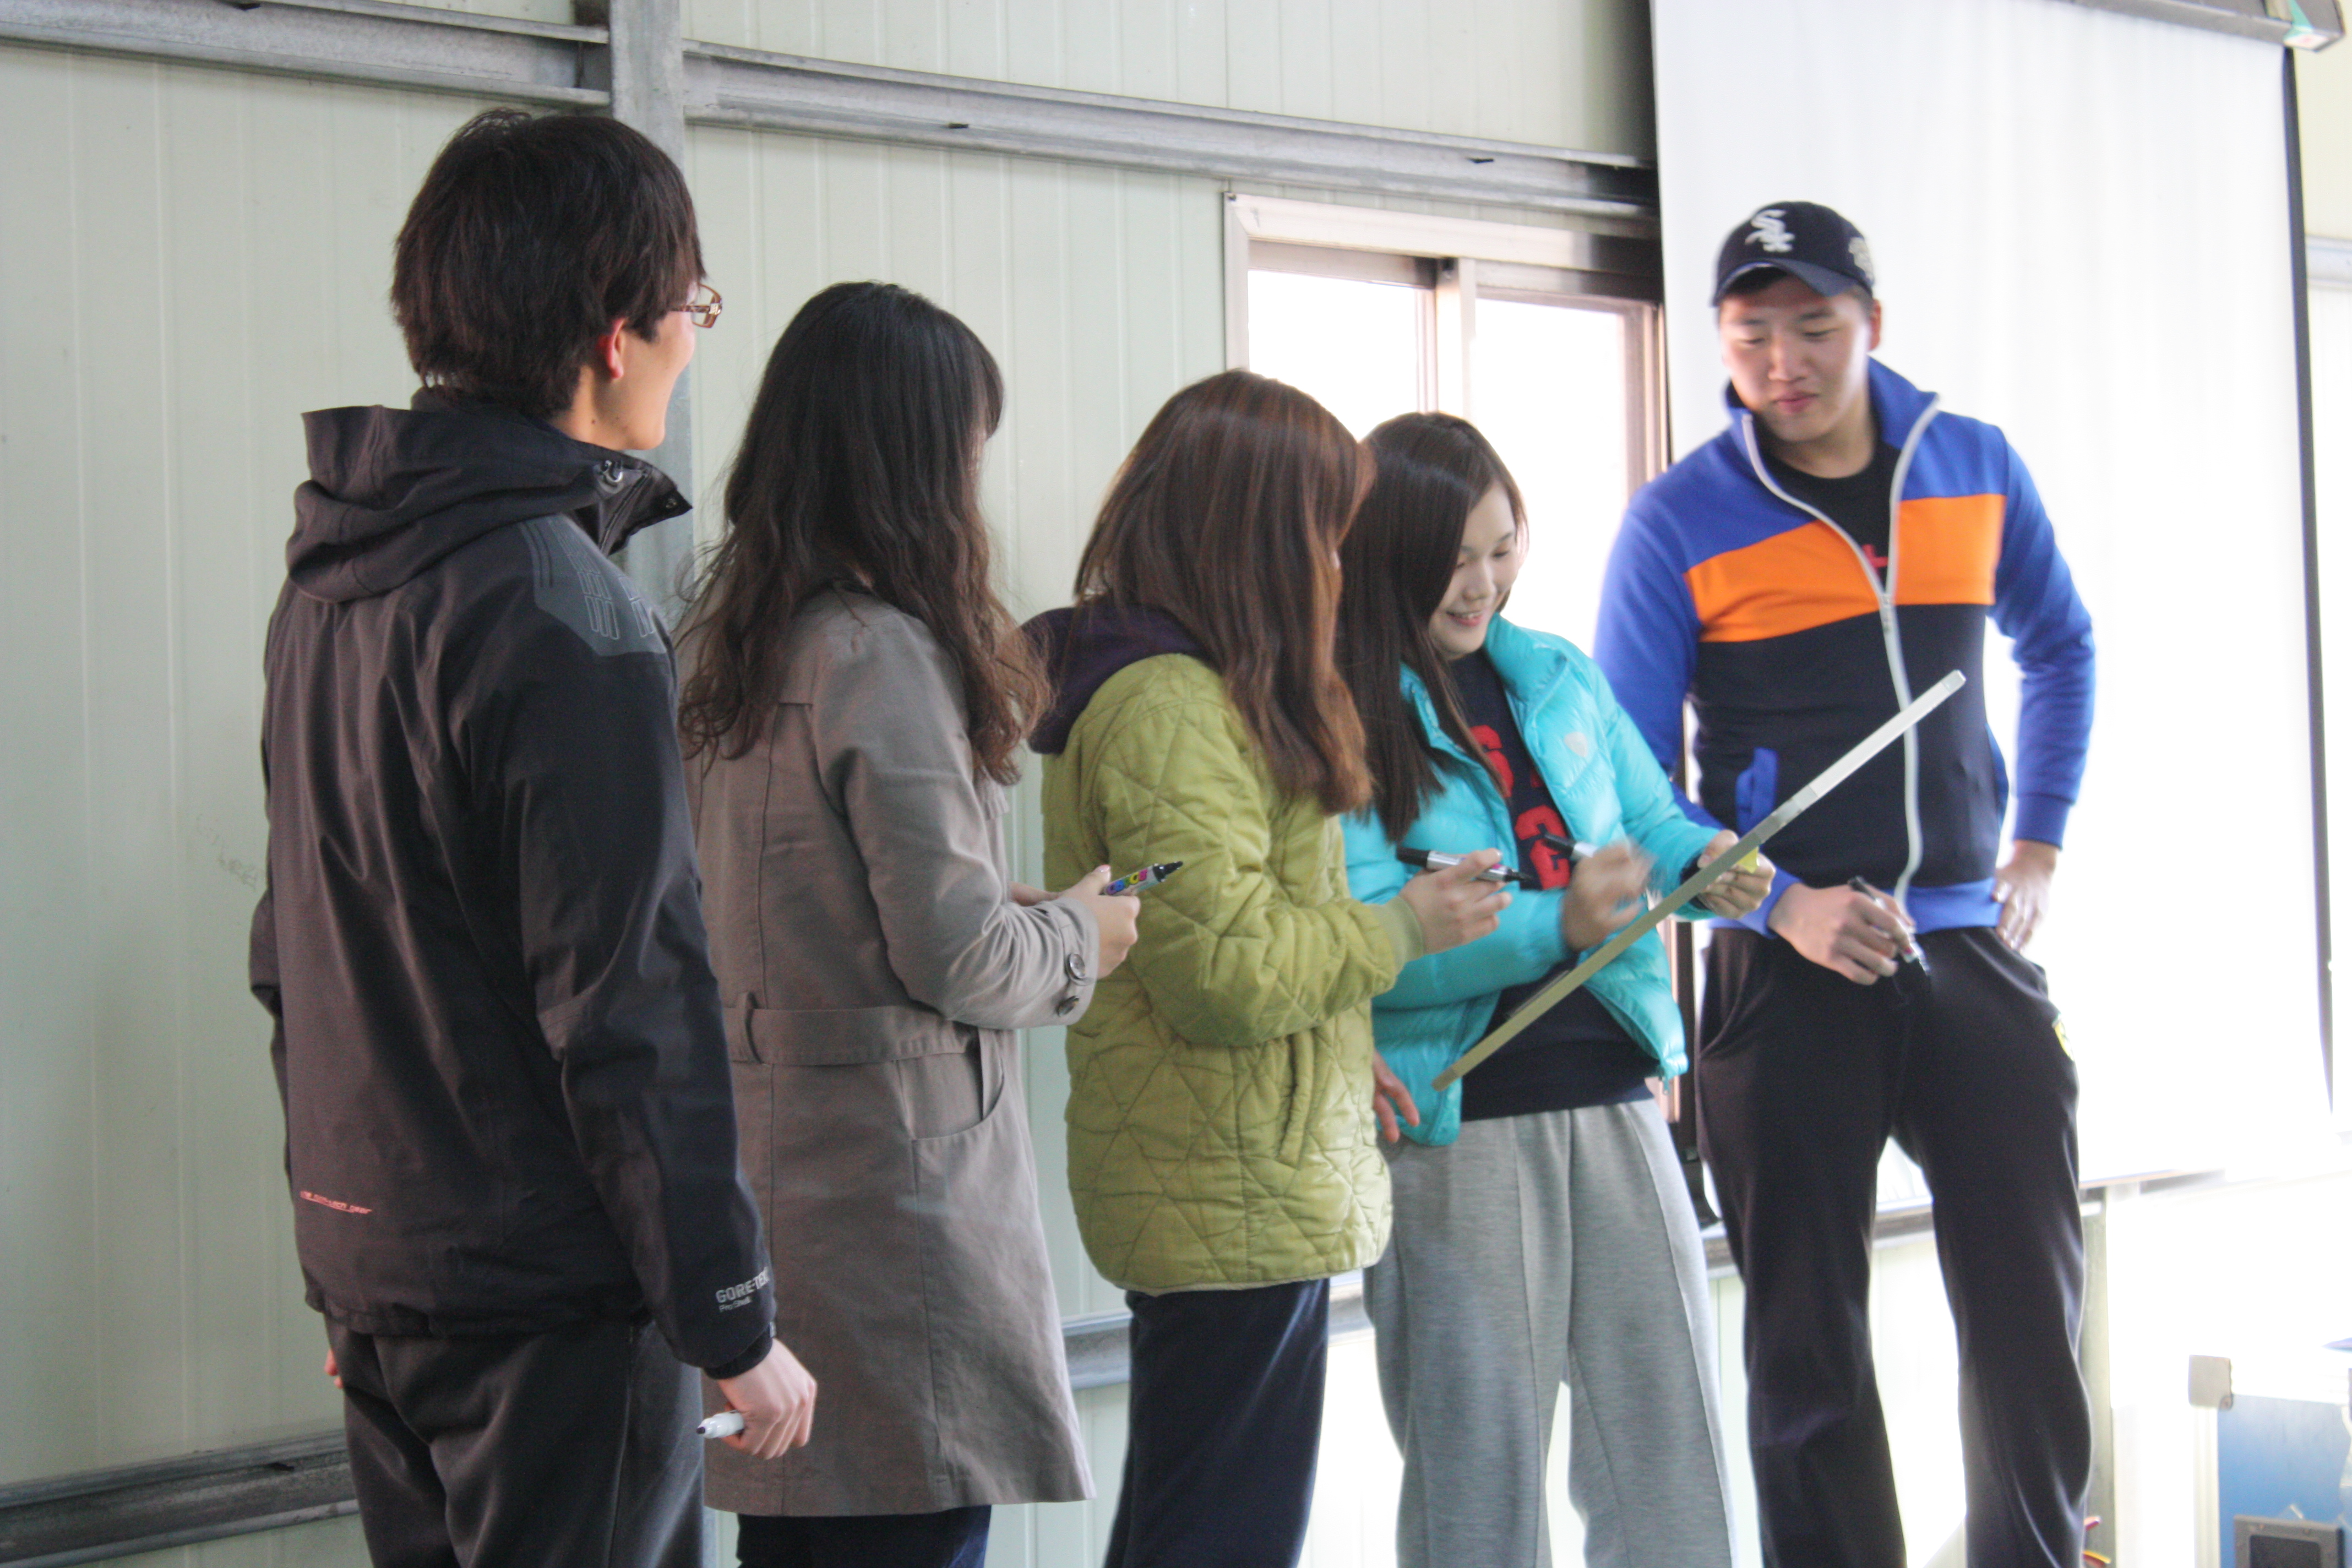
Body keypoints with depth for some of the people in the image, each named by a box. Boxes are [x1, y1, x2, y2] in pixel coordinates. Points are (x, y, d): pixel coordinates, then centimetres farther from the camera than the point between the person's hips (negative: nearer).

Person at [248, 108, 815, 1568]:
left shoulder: (330, 584, 9)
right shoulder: (565, 616, -19)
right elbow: (628, 1010, -20)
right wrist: (734, 1322, -13)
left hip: (374, 1274, 9)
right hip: (548, 1299, -8)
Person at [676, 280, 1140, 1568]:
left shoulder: (732, 644, 10)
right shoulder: (881, 654, -15)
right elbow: (957, 955, -17)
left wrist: (1017, 917, 14)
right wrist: (1076, 937, 2)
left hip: (766, 1169, 9)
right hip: (894, 1193, -9)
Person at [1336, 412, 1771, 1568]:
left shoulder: (1558, 678, 11)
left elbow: (1652, 822, 18)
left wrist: (1712, 867, -6)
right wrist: (1554, 926, -27)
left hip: (1611, 1093, 5)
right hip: (1453, 1125, -5)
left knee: (1670, 1429, 8)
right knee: (1481, 1453, 3)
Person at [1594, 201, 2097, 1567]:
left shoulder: (1976, 469, 5)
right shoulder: (1680, 523, -6)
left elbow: (2060, 647, 22)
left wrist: (2041, 843, 12)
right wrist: (1779, 905, -16)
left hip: (1974, 949, 3)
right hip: (1790, 974, -3)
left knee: (2034, 1314, 7)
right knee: (1811, 1343, 5)